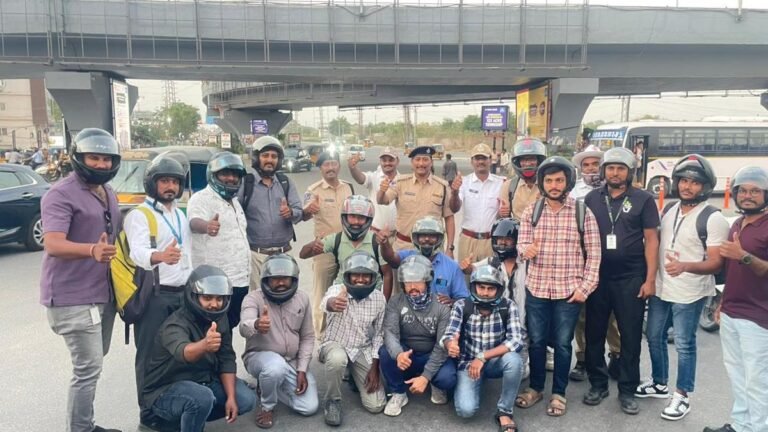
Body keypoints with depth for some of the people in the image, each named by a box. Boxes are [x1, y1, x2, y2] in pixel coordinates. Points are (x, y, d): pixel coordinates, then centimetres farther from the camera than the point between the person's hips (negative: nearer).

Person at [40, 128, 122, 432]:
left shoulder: (109, 194, 10)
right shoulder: (61, 195, -16)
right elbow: (53, 245, -28)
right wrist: (93, 250, -47)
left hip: (103, 294, 9)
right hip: (73, 299, -9)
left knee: (93, 364, 19)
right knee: (88, 368, -7)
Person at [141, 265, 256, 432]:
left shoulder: (220, 318, -7)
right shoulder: (176, 324, -27)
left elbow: (227, 359, -4)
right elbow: (182, 352, -50)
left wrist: (231, 397, -14)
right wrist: (204, 345, -72)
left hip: (204, 381, 7)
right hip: (166, 390, -7)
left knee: (246, 400, -7)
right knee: (202, 398, -35)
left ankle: (190, 417, 13)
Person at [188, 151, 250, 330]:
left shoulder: (234, 201, 17)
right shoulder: (201, 199, -10)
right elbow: (195, 222, -33)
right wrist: (206, 226, -56)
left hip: (240, 281, 8)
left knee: (229, 328, 15)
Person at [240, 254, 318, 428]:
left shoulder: (302, 298, -4)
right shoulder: (254, 298, -17)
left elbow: (307, 337, 2)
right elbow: (244, 328, -38)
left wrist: (302, 370, -7)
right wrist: (256, 325, -62)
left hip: (293, 361, 4)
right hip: (259, 356, -4)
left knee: (309, 407, -7)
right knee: (276, 365, -39)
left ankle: (269, 387, 18)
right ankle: (267, 407, -7)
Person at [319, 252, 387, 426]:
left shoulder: (379, 298, -9)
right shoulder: (337, 290, -20)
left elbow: (379, 334, -1)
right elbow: (327, 301, -46)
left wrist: (374, 367, -8)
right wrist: (332, 304, -72)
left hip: (364, 351, 3)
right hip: (335, 344, -2)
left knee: (376, 406, -7)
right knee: (338, 358, -40)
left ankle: (355, 376, 25)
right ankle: (332, 401, -10)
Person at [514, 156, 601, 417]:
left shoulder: (583, 212, -4)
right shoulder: (531, 212, 2)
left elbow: (593, 253, -2)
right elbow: (521, 244, 0)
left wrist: (585, 287, -8)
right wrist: (526, 249, -24)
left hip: (569, 291, -2)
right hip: (536, 288, 2)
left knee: (562, 344, 9)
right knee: (536, 341, 13)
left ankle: (559, 393, 26)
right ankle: (535, 387, 31)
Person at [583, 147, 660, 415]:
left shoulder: (643, 200, 0)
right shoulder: (592, 199, 6)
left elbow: (651, 239, -2)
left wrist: (650, 279, -7)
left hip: (631, 279, -2)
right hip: (597, 277, 2)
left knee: (631, 336, 6)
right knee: (594, 333, 9)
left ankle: (627, 391, 19)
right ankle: (598, 384, 24)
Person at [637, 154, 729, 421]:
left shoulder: (713, 218, -14)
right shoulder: (669, 210, 7)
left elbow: (717, 263, -18)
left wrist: (685, 266, -34)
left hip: (689, 293, -7)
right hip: (660, 287, 7)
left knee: (684, 345, 3)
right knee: (654, 337, 16)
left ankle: (682, 396, 19)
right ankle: (659, 384, 34)